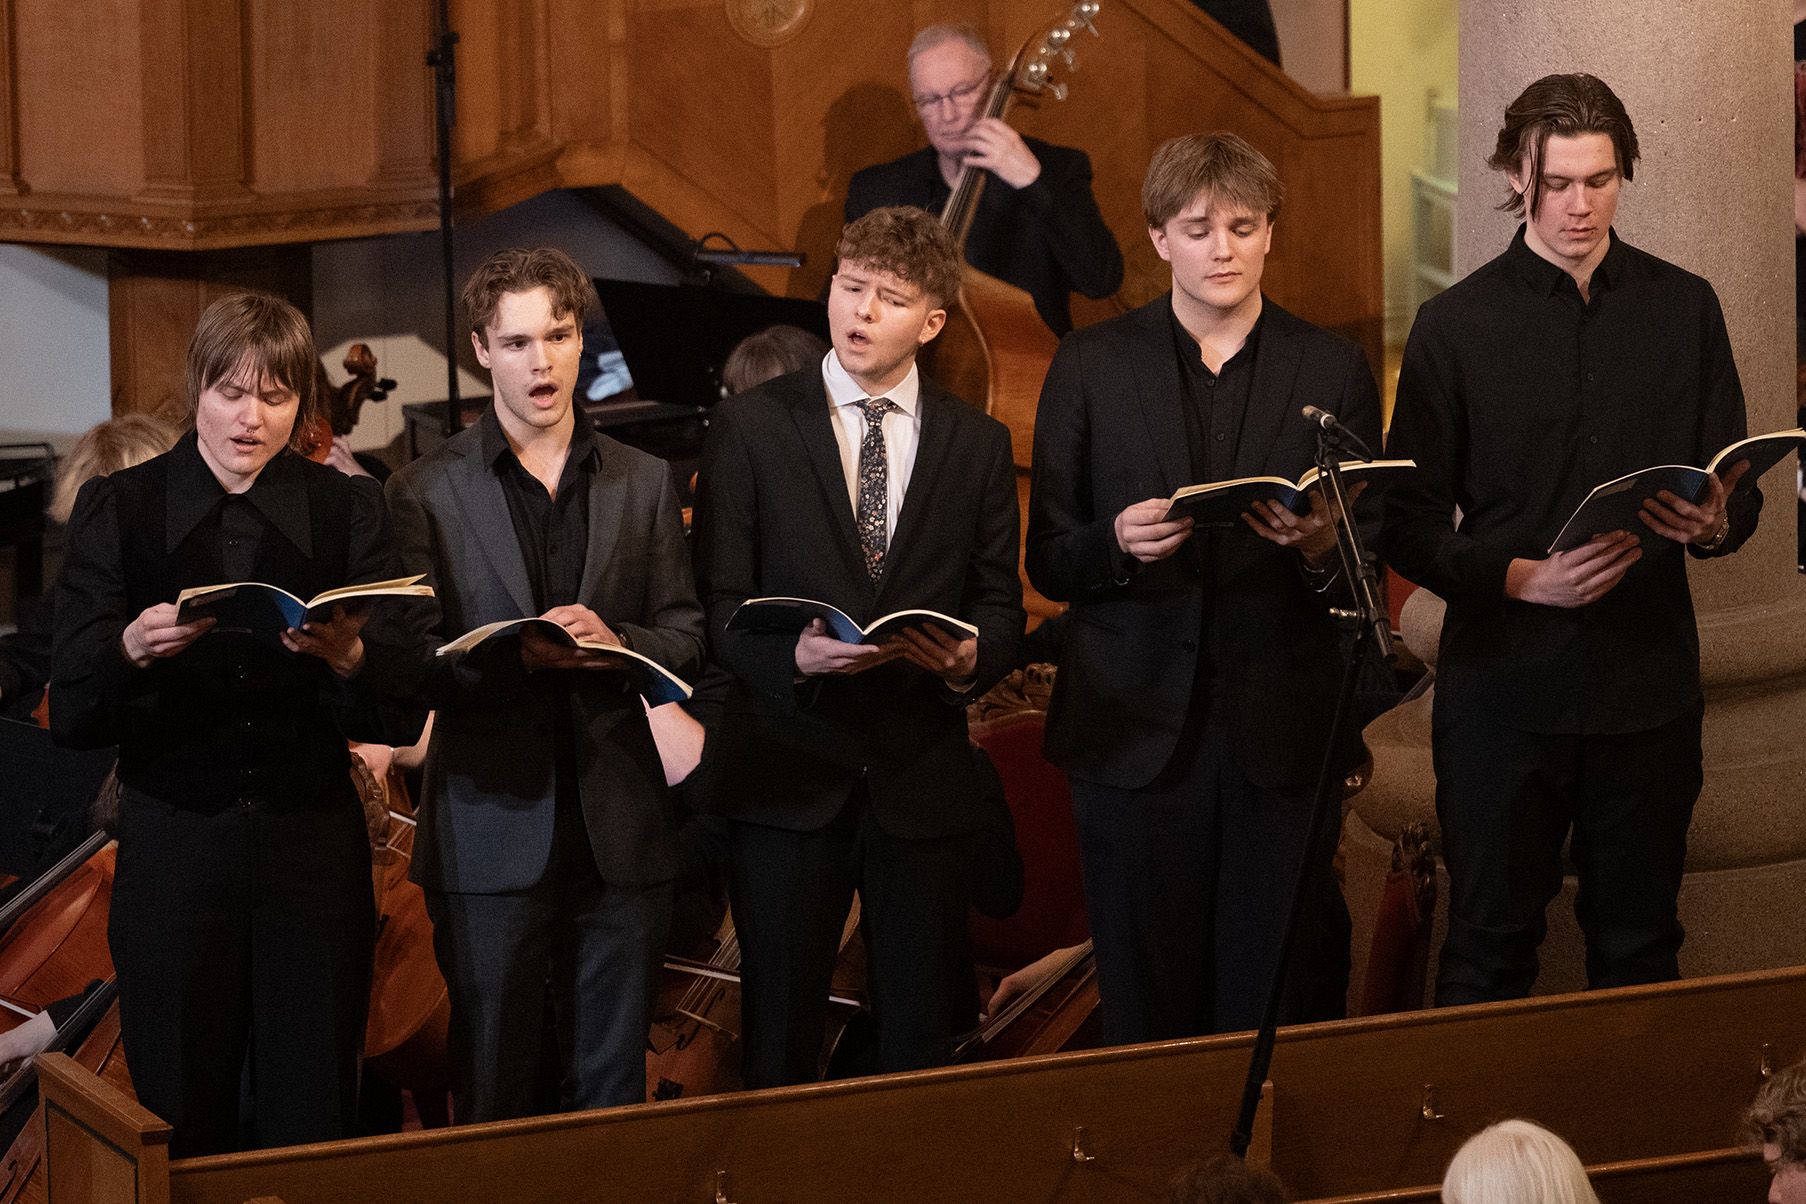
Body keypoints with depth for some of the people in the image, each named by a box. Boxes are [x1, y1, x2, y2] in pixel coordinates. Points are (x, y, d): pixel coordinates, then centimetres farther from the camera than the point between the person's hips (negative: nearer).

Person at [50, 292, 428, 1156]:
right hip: (174, 852, -1)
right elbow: (71, 718, -3)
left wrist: (347, 657, -22)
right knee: (183, 1132, 3)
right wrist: (133, 650, -24)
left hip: (314, 856, 1)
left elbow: (403, 716, -1)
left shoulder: (347, 511, 6)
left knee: (311, 1133, 2)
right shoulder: (117, 510, 4)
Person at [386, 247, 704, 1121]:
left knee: (614, 1085, 7)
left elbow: (685, 639, 9)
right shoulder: (427, 492, 3)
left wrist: (615, 645, -13)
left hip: (619, 826, 2)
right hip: (492, 827, -2)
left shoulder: (642, 483, 12)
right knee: (493, 1090, 1)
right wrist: (517, 655, -21)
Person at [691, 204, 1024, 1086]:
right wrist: (794, 656, -22)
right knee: (780, 1038, 4)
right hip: (788, 773, -2)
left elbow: (1001, 606, 10)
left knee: (922, 1037, 6)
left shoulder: (977, 444, 8)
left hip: (922, 775, 2)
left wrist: (972, 658, -13)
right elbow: (718, 605, -3)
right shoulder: (752, 427, 1)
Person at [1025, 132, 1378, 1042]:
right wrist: (1115, 544, -16)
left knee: (1280, 1004, 0)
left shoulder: (1333, 370, 8)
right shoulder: (1091, 368, 7)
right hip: (1136, 730, 0)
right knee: (1147, 1005, 3)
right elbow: (1046, 564, 5)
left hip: (1283, 732, 0)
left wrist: (1323, 549, -14)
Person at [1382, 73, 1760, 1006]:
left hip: (1647, 684, 2)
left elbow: (1739, 491, 10)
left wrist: (1714, 525, -14)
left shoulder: (1685, 309, 7)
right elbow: (1410, 528, -1)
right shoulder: (1458, 325, 0)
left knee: (1640, 948, 9)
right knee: (1488, 953, 5)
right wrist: (1524, 578, -18)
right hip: (1503, 689, -2)